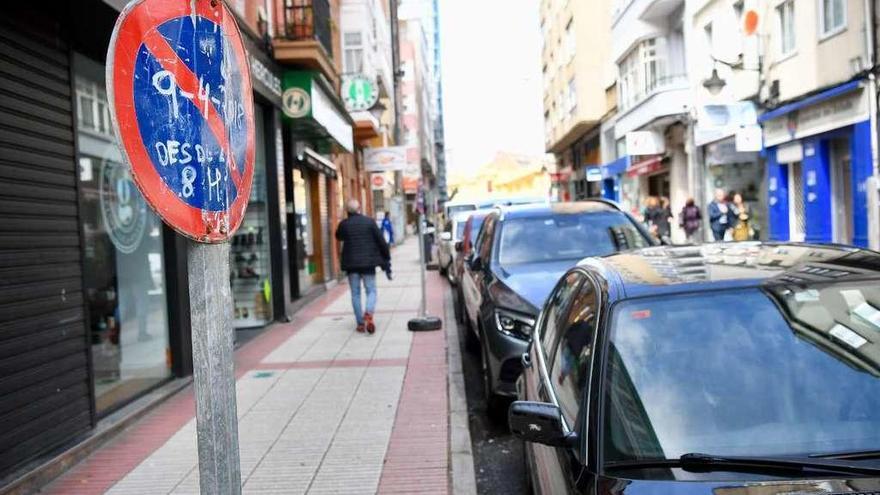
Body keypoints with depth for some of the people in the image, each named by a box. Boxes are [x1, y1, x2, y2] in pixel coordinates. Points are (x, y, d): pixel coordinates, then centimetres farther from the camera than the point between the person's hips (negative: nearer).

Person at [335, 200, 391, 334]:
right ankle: (369, 313, -18)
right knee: (371, 290, 8)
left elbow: (338, 237, 20)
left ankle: (360, 323, 9)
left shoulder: (343, 224, -2)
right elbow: (381, 241, -3)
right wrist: (386, 259, 6)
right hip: (368, 262, -1)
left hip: (351, 264, 1)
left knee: (355, 293, 10)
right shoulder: (369, 222, -4)